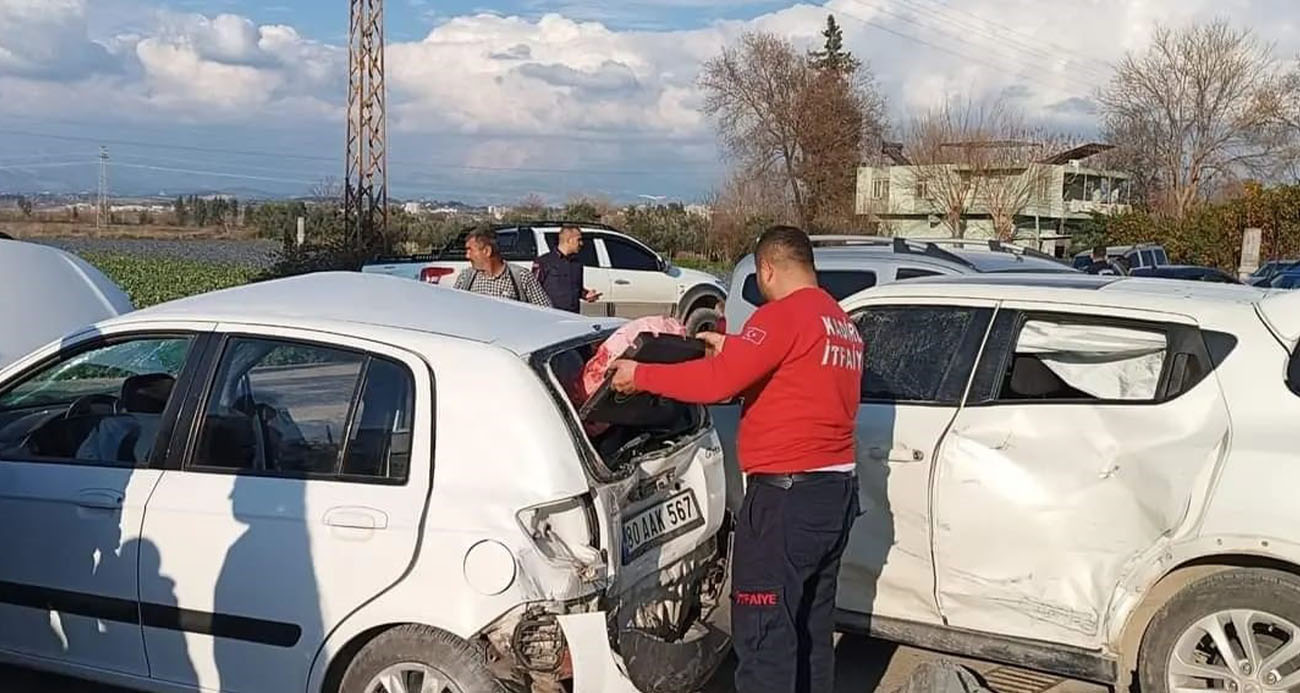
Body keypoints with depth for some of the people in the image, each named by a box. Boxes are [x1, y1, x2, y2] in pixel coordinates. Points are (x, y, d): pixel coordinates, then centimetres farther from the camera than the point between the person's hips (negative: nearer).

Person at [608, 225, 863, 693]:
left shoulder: (783, 314, -13)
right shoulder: (843, 325, 14)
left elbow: (717, 381, -19)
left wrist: (640, 376, -9)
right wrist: (733, 350, 28)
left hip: (787, 493, -9)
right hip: (839, 488, 9)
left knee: (764, 634, -4)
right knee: (813, 626, 18)